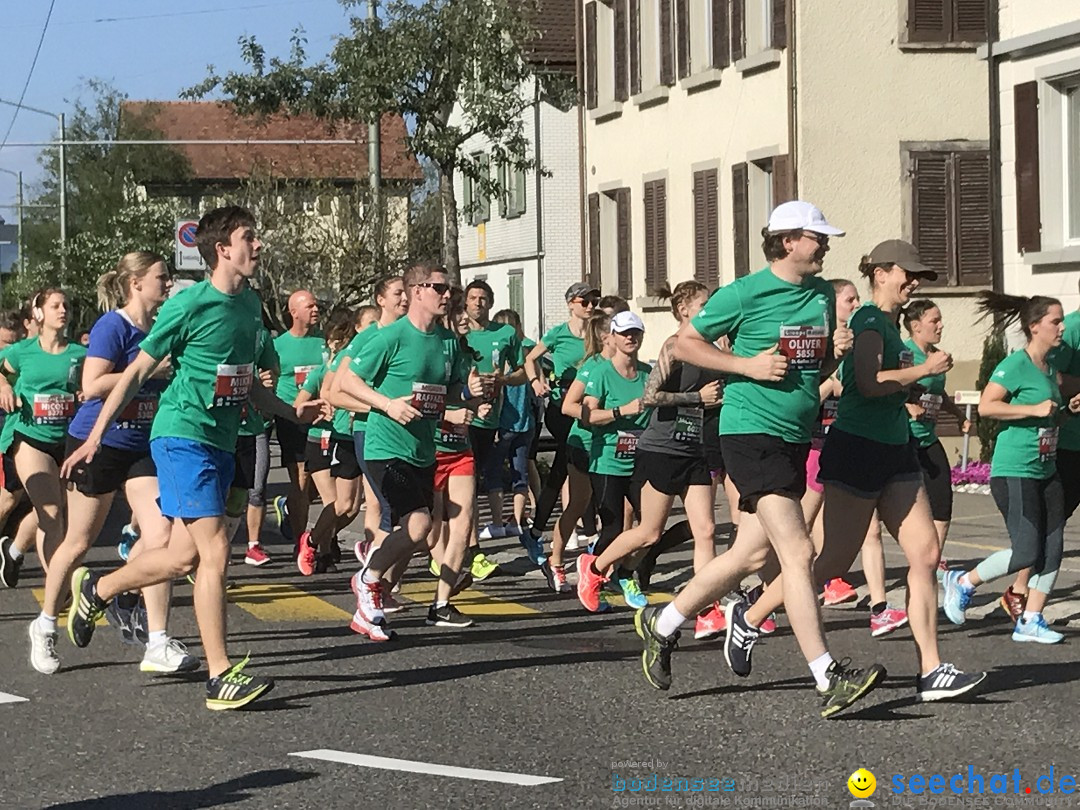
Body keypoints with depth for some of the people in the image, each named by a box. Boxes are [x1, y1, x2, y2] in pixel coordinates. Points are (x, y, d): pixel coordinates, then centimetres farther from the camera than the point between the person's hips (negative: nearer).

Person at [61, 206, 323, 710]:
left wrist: (293, 413, 13)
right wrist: (96, 436, -7)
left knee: (184, 556, 12)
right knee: (215, 549, -14)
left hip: (221, 441, 8)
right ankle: (221, 676, -11)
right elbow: (138, 372, -7)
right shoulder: (190, 305, -12)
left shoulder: (250, 305, 11)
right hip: (183, 436, -8)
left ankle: (97, 590, 37)